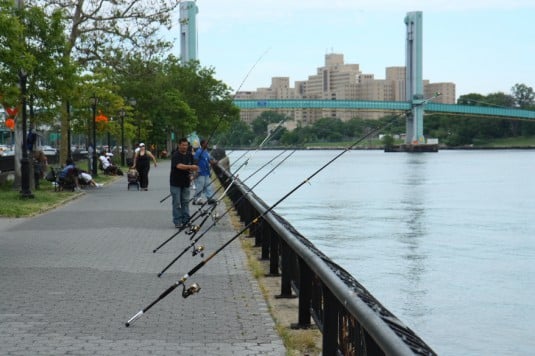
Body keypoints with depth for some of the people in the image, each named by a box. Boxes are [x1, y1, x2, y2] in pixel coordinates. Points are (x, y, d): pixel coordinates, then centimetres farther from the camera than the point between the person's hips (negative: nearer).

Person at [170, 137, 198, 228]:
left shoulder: (189, 155, 6)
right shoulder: (176, 155, -14)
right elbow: (179, 166, -31)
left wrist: (193, 170, -9)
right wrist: (190, 167, -43)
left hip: (185, 182, 6)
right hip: (176, 183, -6)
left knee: (185, 202, 9)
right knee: (177, 203, -2)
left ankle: (185, 220, 15)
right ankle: (177, 222, 2)